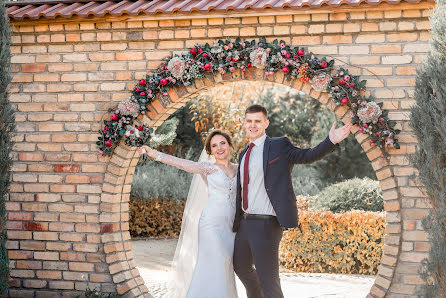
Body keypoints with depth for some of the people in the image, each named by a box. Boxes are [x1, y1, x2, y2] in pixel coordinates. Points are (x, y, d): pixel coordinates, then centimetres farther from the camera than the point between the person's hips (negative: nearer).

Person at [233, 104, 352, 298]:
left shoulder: (279, 146, -5)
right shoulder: (244, 154, 14)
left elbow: (308, 156, -19)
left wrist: (331, 141, -36)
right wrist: (236, 221, 20)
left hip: (266, 224, -8)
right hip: (245, 222, 8)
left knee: (268, 281, -6)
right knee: (241, 267, 26)